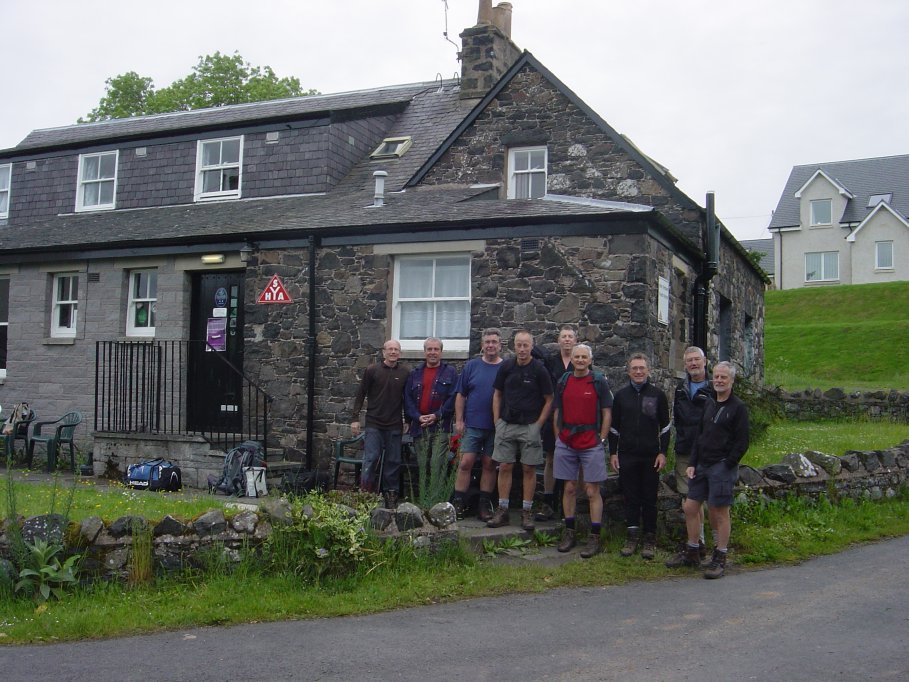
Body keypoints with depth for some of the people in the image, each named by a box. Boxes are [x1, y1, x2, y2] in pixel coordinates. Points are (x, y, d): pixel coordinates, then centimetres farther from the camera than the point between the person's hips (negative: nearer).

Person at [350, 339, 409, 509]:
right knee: (371, 458, -5)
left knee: (393, 462, 6)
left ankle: (390, 495, 15)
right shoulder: (372, 370, -1)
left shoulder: (405, 372, 3)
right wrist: (355, 419, -1)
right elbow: (360, 395, 3)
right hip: (374, 423, -2)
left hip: (395, 425, 2)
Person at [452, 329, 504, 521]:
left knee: (490, 465, 6)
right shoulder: (472, 366, 5)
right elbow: (461, 395, 6)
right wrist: (459, 420, -1)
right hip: (472, 425, 0)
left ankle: (484, 505, 14)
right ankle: (459, 503, 1)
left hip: (496, 427, 0)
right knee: (465, 463, -6)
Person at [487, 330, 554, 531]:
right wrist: (497, 421, 4)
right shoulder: (506, 367, 4)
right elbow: (497, 395, 12)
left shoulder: (539, 369, -4)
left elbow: (548, 400, 1)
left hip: (530, 426, -2)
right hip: (506, 424, 2)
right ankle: (502, 511, 10)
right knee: (504, 467, 3)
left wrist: (538, 424, -6)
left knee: (529, 469, 2)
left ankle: (527, 512, 10)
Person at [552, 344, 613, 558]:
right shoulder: (563, 382, 10)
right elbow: (557, 412, 14)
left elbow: (607, 414, 1)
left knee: (592, 492, -1)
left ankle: (594, 538, 3)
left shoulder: (599, 382, 0)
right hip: (566, 444, 3)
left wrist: (601, 440, -5)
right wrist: (558, 438, 8)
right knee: (569, 488, 9)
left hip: (591, 445, -3)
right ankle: (569, 532, 18)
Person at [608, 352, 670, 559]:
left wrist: (663, 452, -2)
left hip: (651, 456, -1)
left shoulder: (658, 395, 4)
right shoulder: (621, 395, 8)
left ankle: (650, 539, 12)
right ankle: (632, 536, 14)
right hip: (626, 455, 2)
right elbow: (614, 426, 11)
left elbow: (665, 426, 5)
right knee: (630, 497, 5)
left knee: (650, 498, 4)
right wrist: (613, 453, 5)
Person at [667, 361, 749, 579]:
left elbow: (742, 443, -10)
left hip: (722, 467, -7)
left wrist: (726, 466, -13)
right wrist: (692, 463, 7)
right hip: (702, 466, 7)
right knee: (690, 507, 8)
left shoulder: (738, 408, -7)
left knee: (719, 512, -1)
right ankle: (691, 553, 21)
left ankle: (719, 559, 10)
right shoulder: (709, 406, 14)